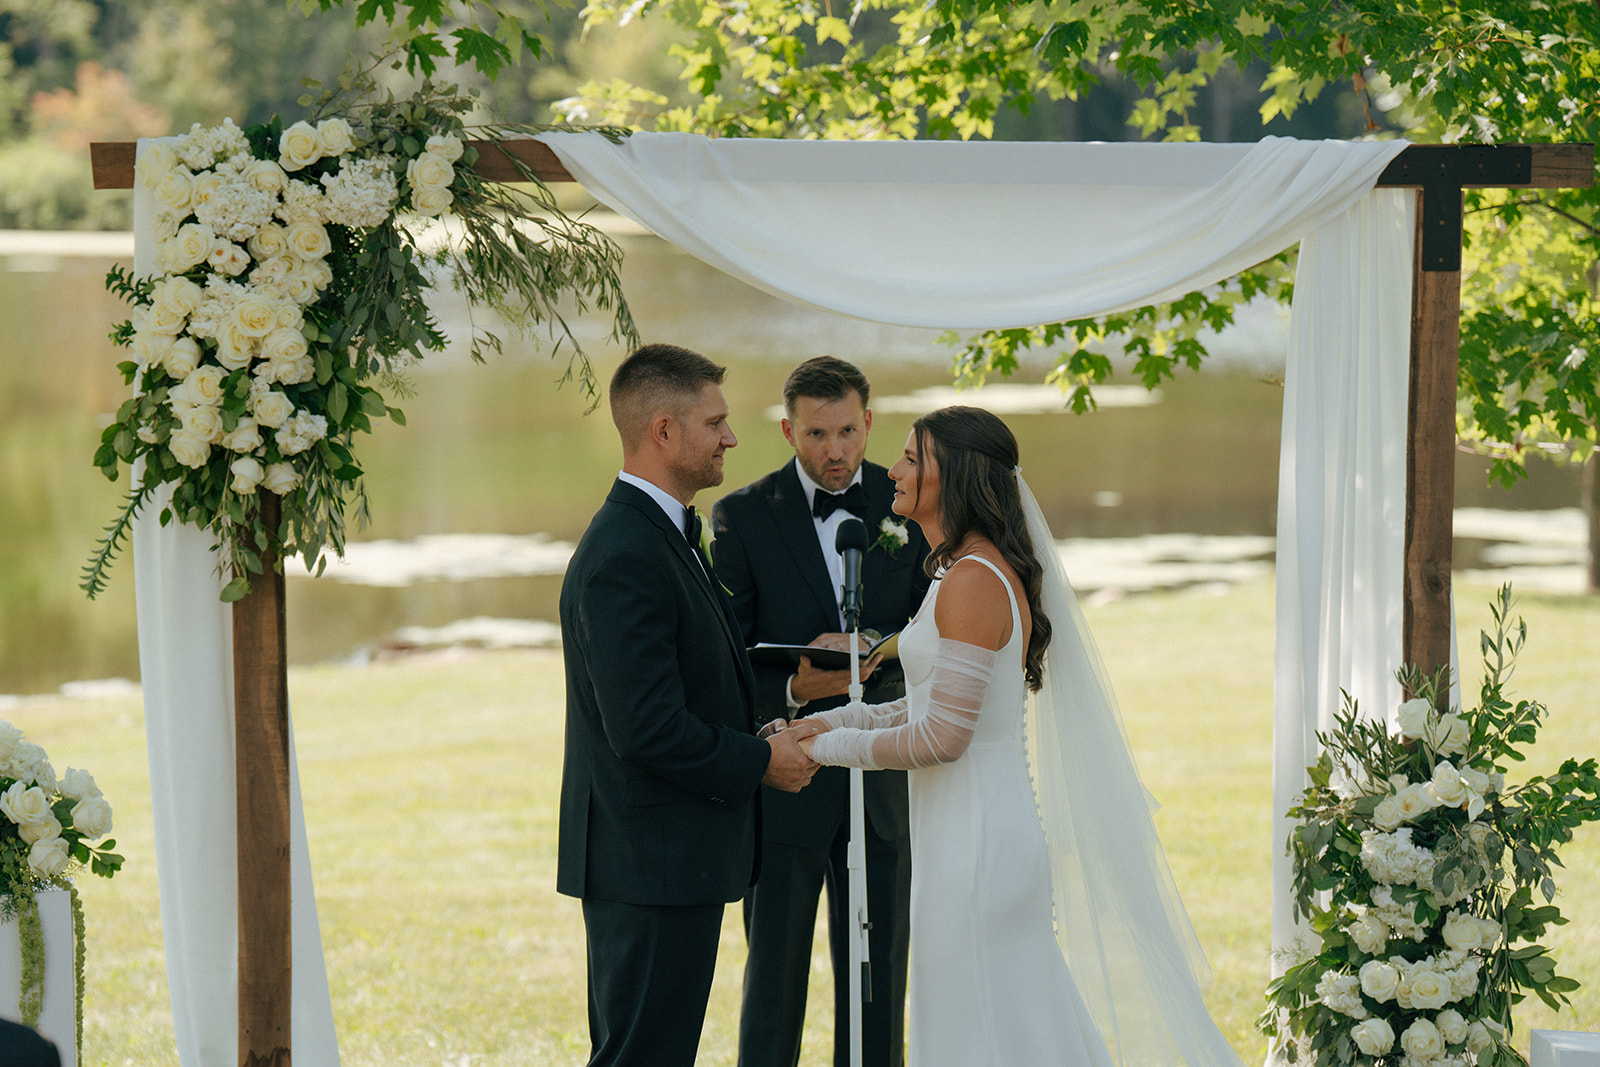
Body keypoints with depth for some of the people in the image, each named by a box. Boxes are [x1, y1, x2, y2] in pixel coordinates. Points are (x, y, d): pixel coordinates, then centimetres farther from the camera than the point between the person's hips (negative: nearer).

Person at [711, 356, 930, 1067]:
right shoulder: (743, 516, -3)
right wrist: (792, 690, -24)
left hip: (880, 786, 2)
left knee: (878, 978, 7)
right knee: (773, 980, 4)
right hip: (784, 786, -2)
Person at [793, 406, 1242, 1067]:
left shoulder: (973, 583, -19)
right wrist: (841, 719, 10)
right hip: (980, 832, 10)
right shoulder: (976, 571, 12)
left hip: (976, 840, -10)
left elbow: (942, 735, -21)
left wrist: (833, 747, -9)